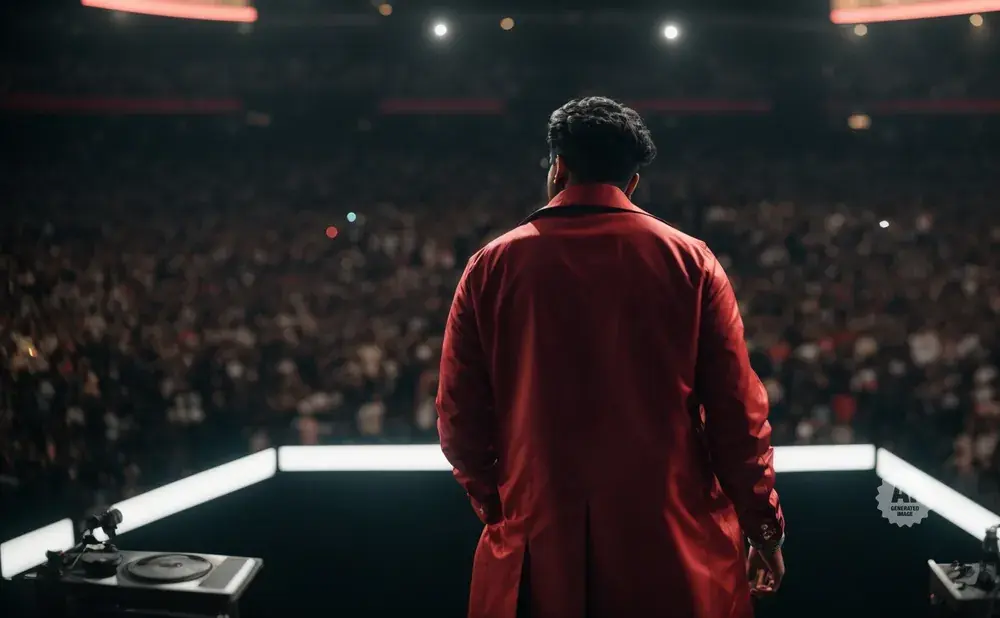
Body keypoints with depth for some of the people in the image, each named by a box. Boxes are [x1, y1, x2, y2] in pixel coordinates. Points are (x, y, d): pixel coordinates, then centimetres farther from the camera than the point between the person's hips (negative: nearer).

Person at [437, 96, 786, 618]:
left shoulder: (491, 267, -1)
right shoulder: (690, 261, -2)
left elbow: (459, 418, 1)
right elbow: (738, 411, -4)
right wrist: (764, 527, 6)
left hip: (537, 545, 1)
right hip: (674, 546, 0)